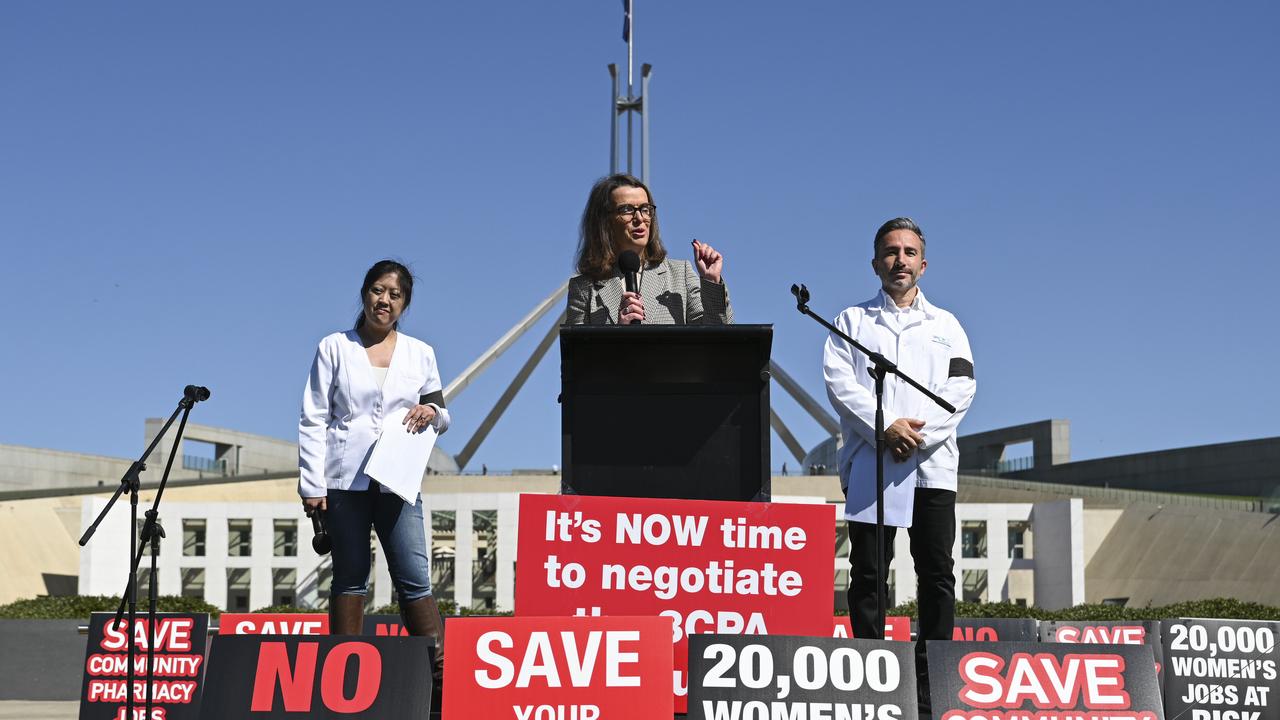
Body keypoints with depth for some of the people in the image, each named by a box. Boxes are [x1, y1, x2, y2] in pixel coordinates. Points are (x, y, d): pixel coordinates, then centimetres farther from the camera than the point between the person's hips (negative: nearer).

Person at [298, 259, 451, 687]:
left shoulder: (420, 354, 14)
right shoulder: (335, 348, 7)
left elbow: (442, 418, 20)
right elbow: (313, 420, 4)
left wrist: (433, 412, -5)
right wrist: (312, 484, -4)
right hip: (344, 480, -1)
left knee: (414, 580, -5)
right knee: (350, 579, 3)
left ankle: (440, 671, -4)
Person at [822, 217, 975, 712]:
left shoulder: (945, 325, 18)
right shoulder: (853, 320, 14)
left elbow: (961, 388, 5)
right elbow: (839, 381, 0)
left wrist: (920, 433, -11)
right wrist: (885, 428, -14)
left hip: (932, 463, 1)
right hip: (869, 462, -1)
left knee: (937, 573, -3)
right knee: (868, 573, -3)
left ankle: (931, 685, 1)